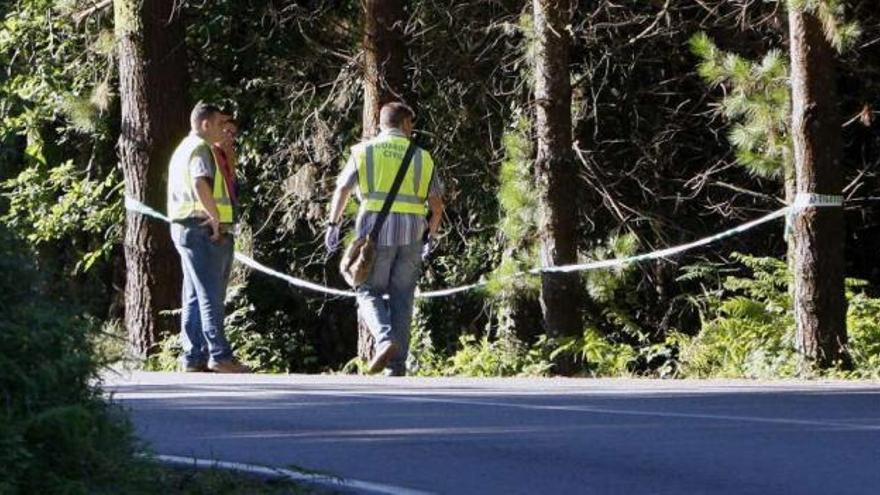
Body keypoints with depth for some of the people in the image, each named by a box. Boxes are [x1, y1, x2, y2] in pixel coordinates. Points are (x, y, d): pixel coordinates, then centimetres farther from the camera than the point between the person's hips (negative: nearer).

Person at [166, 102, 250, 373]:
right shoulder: (200, 148, -11)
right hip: (203, 230, -10)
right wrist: (215, 218, -22)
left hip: (187, 229, 10)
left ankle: (194, 357, 10)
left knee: (195, 298, 10)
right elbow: (200, 183, -28)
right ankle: (219, 355, -15)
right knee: (210, 296, -12)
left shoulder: (185, 148, 22)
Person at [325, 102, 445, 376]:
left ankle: (385, 338, -19)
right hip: (411, 236, 2)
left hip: (375, 231, -2)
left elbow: (342, 190, -4)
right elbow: (437, 205, 9)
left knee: (369, 292, 8)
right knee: (401, 300, 6)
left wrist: (333, 225, -3)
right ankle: (396, 368, 2)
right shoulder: (421, 157, 11)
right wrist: (431, 237, 20)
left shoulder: (364, 151, 7)